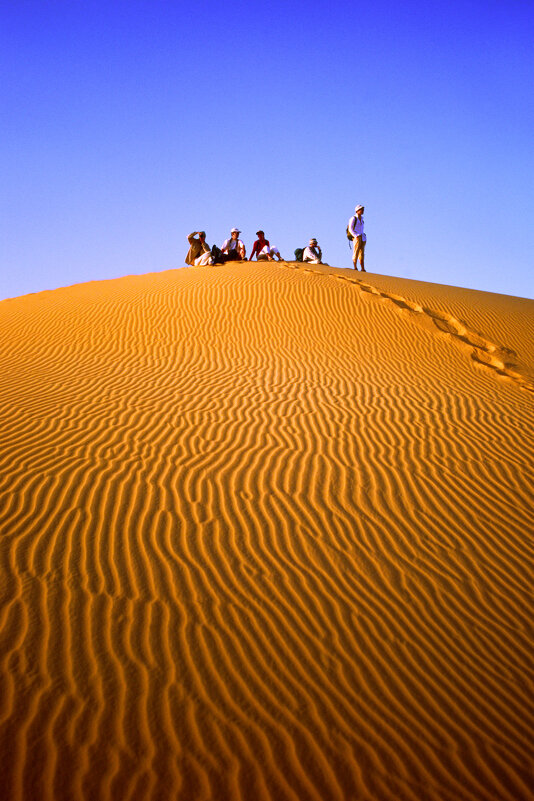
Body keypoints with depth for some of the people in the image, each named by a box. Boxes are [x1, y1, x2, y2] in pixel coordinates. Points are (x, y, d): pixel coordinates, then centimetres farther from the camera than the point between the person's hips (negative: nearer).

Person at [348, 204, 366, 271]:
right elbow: (350, 229, -8)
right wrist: (356, 236, -17)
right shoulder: (353, 218, -4)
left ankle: (363, 269, 2)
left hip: (362, 238, 7)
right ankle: (355, 268, -10)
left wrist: (363, 236, 13)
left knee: (362, 254, 4)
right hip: (356, 237, -7)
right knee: (356, 253, -10)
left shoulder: (361, 219, 19)